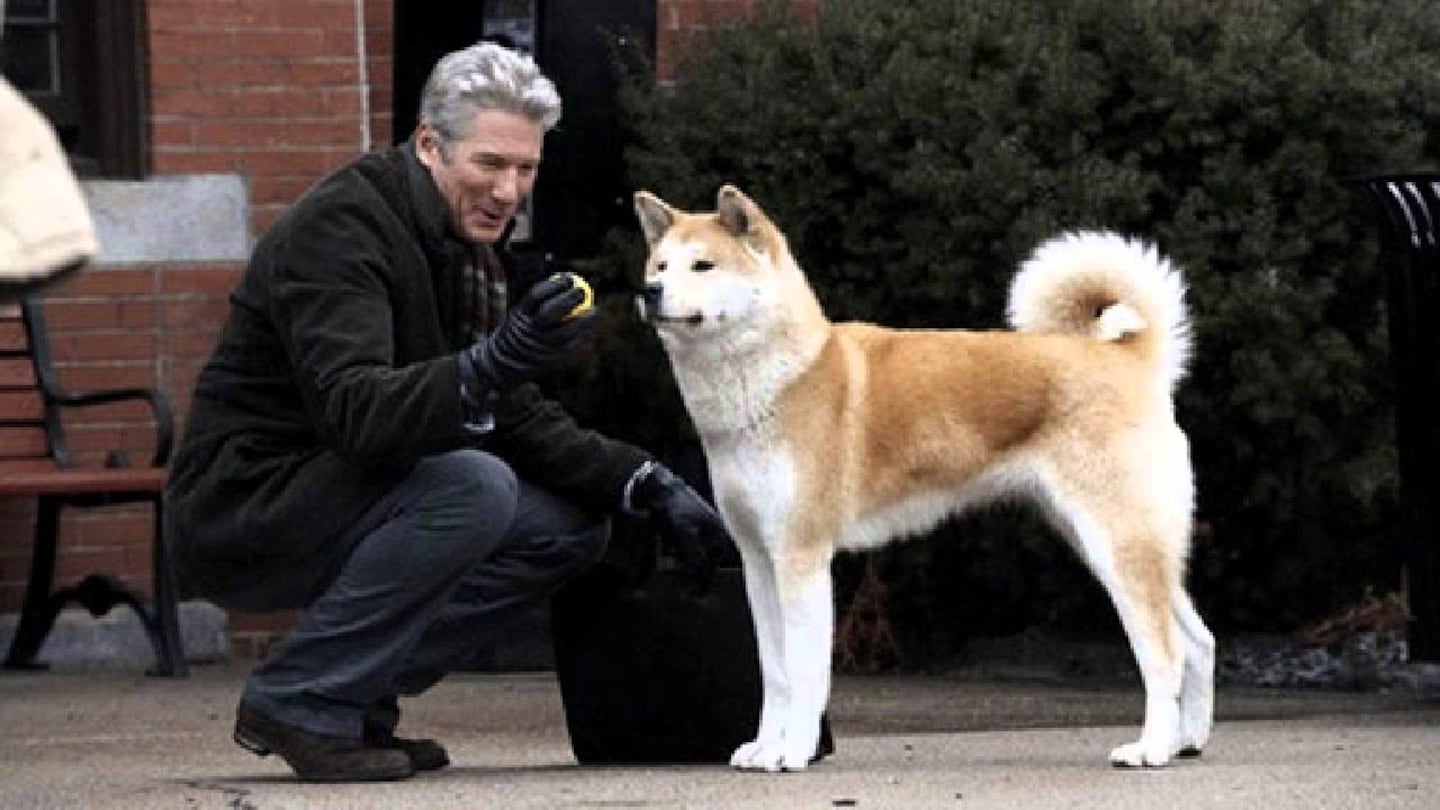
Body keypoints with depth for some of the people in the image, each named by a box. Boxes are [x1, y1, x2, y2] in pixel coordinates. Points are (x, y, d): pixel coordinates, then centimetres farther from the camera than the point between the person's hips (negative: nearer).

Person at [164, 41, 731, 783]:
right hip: (238, 509, -9)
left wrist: (644, 484, -2)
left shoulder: (468, 252, 9)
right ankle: (301, 703, -18)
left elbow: (517, 419, 11)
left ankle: (358, 697, 4)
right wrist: (491, 362, -48)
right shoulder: (337, 227, -20)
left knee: (570, 528, 3)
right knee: (471, 486, -30)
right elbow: (355, 411, -34)